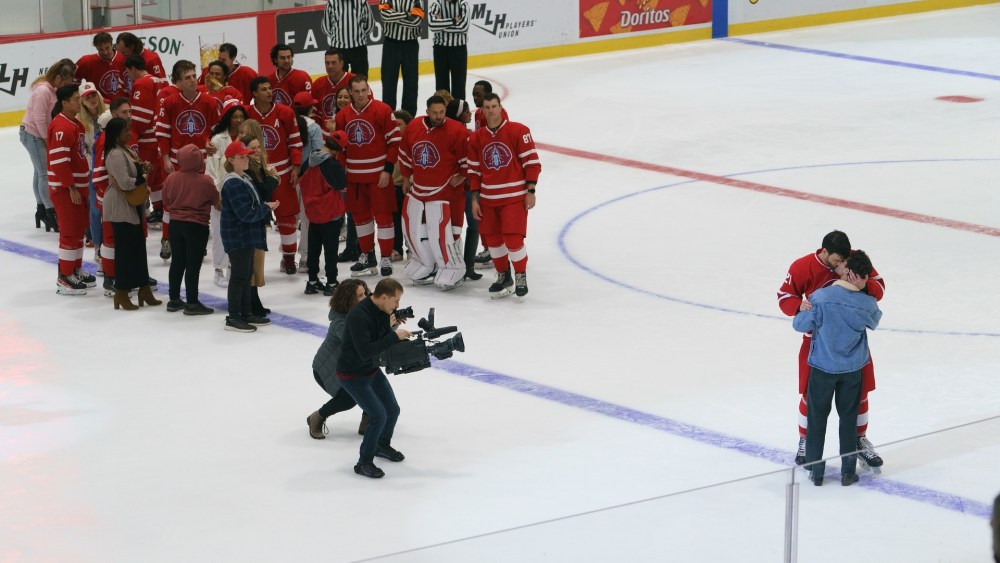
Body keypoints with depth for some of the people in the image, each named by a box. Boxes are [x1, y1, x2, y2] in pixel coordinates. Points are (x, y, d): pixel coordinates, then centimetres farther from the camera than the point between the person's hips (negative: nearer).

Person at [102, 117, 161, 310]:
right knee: (125, 248, -4)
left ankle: (144, 289, 24)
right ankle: (121, 293, 4)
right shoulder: (116, 154, -21)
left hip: (132, 204, 10)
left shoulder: (127, 150, 10)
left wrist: (142, 168, 0)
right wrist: (143, 178, -12)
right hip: (120, 207, -10)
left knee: (138, 246, 15)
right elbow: (124, 182, -27)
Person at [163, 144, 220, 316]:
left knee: (177, 261, 15)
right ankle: (192, 303, 2)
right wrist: (219, 206, 22)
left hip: (176, 224, 4)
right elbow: (217, 201, -2)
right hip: (197, 226, -4)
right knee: (193, 264, 0)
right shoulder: (205, 181, -16)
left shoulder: (172, 178, -6)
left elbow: (166, 201, 7)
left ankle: (174, 299, 22)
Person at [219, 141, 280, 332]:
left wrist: (266, 207, -2)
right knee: (239, 276, -5)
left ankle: (246, 313, 26)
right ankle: (233, 318, 0)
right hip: (237, 237, -10)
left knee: (247, 274, 16)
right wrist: (266, 208, -13)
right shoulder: (233, 184, -20)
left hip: (247, 236, 10)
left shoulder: (244, 180, 12)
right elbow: (245, 213, -24)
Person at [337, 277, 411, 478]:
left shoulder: (382, 311, -4)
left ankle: (383, 445, 42)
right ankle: (364, 463, 1)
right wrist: (394, 336, -33)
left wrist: (390, 326, -16)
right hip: (352, 376, -9)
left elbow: (385, 343, 3)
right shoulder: (358, 316, -31)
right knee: (379, 416, -14)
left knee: (393, 410, 15)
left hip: (373, 370, 9)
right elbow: (365, 352, -35)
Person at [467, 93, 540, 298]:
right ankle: (503, 276, 26)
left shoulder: (518, 131, -8)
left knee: (513, 238, -11)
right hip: (488, 198, 5)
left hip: (514, 197, -5)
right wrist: (475, 199, 6)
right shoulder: (476, 139, 5)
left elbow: (531, 161, -7)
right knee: (492, 239, 7)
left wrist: (530, 191, -9)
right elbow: (474, 170, 10)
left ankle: (521, 276, 9)